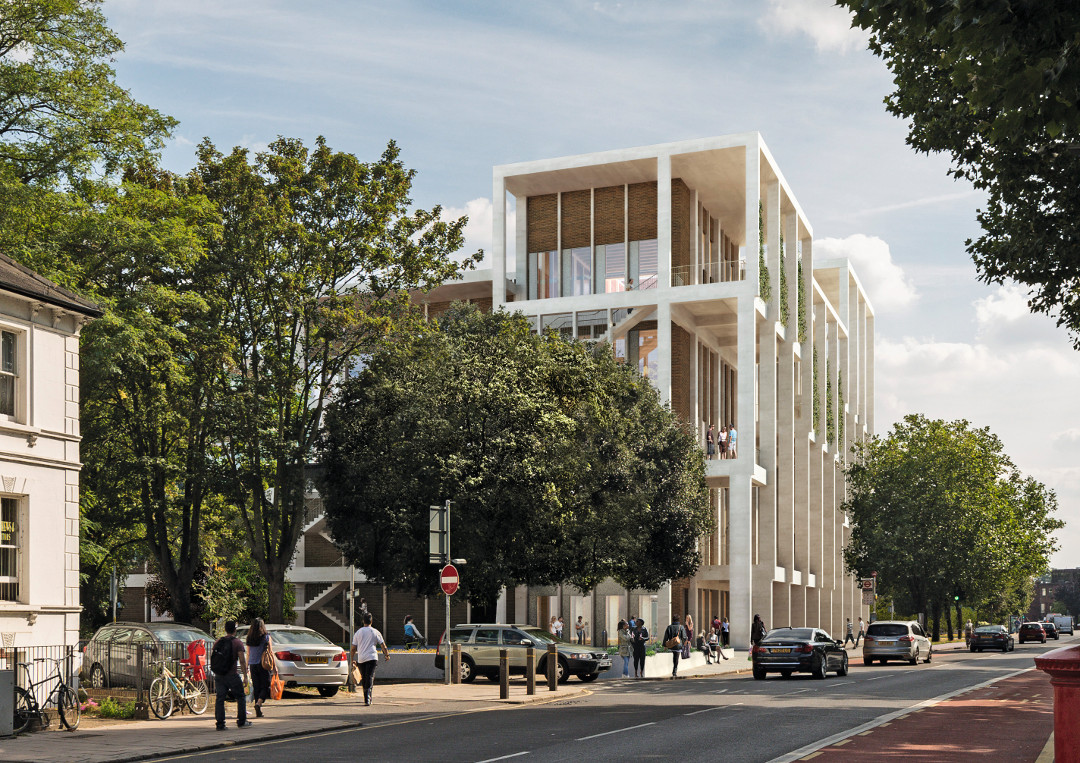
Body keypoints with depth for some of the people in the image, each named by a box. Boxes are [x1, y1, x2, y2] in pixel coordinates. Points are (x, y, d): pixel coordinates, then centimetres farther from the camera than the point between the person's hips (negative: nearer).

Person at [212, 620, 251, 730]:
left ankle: (220, 724, 3)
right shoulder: (238, 642, -6)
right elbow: (242, 660, -11)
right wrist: (245, 673, -2)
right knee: (241, 697, 10)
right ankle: (241, 722, 10)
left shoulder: (217, 642, 9)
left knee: (220, 699, 7)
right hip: (232, 675, -4)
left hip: (218, 675, 4)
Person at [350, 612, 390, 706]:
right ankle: (368, 698, -22)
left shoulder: (358, 633, 8)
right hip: (372, 658, -2)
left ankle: (367, 698, 20)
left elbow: (353, 648, 8)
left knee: (364, 679, 14)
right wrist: (387, 655, 24)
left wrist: (352, 659, 19)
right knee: (370, 678, -7)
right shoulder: (375, 632, 4)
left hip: (361, 659, 2)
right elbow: (383, 646, 8)